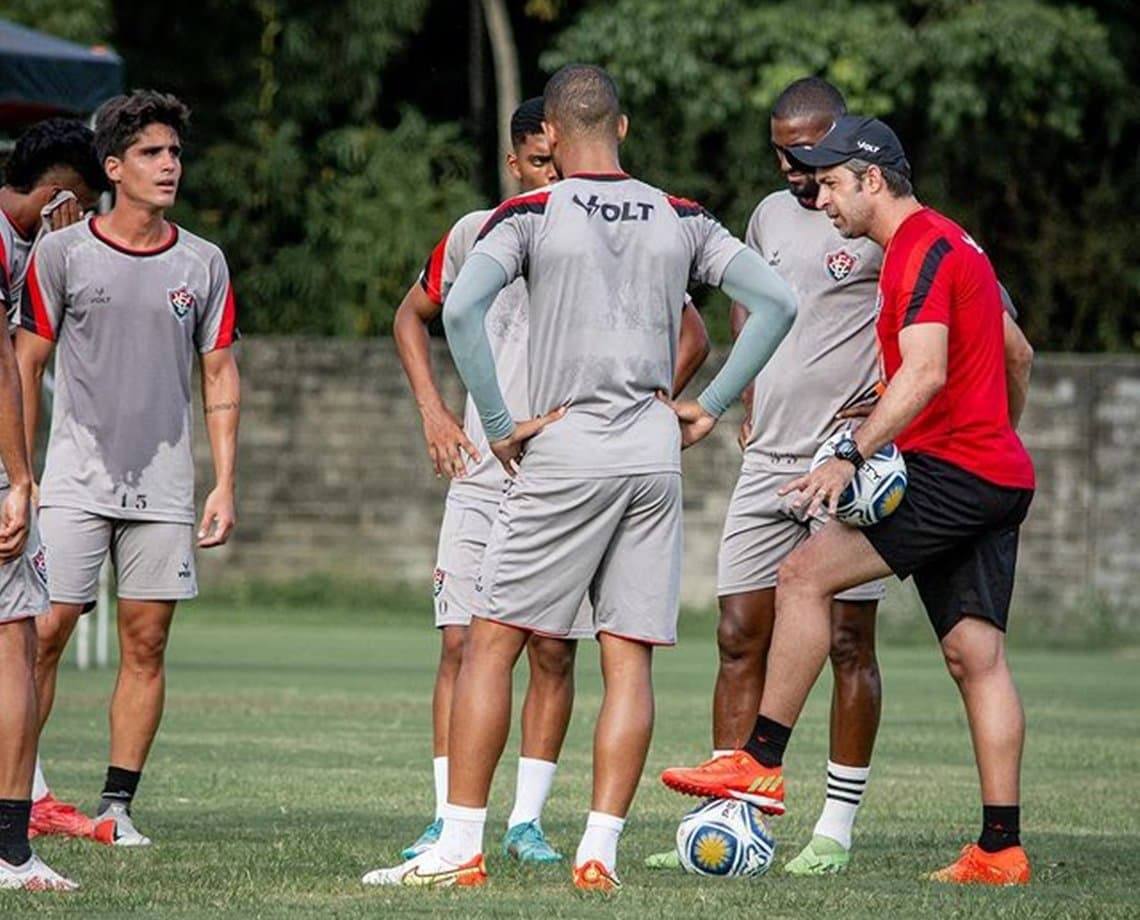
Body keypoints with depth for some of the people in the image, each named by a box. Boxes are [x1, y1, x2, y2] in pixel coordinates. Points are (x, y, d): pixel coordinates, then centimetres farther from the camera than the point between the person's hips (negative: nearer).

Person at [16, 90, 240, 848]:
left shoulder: (203, 263, 7)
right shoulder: (62, 254, 0)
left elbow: (220, 376, 10)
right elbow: (26, 366, 3)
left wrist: (226, 484, 4)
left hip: (164, 489, 2)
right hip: (75, 480, -2)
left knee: (146, 644, 1)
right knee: (42, 633, -8)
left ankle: (117, 806, 6)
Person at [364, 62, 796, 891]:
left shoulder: (532, 215, -3)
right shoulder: (681, 220, 9)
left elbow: (461, 308, -17)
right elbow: (776, 303, 7)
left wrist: (501, 423, -9)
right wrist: (710, 407, 9)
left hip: (567, 449, -4)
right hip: (656, 451, 4)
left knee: (491, 645, 2)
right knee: (630, 659, 5)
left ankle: (459, 848, -1)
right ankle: (601, 850, -1)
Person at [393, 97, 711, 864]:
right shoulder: (478, 235, 5)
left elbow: (691, 338, 11)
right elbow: (413, 316, 20)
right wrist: (434, 413, 9)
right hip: (482, 473, 1)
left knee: (553, 650, -1)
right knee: (462, 643, -5)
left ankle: (527, 820, 6)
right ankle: (450, 819, -1)